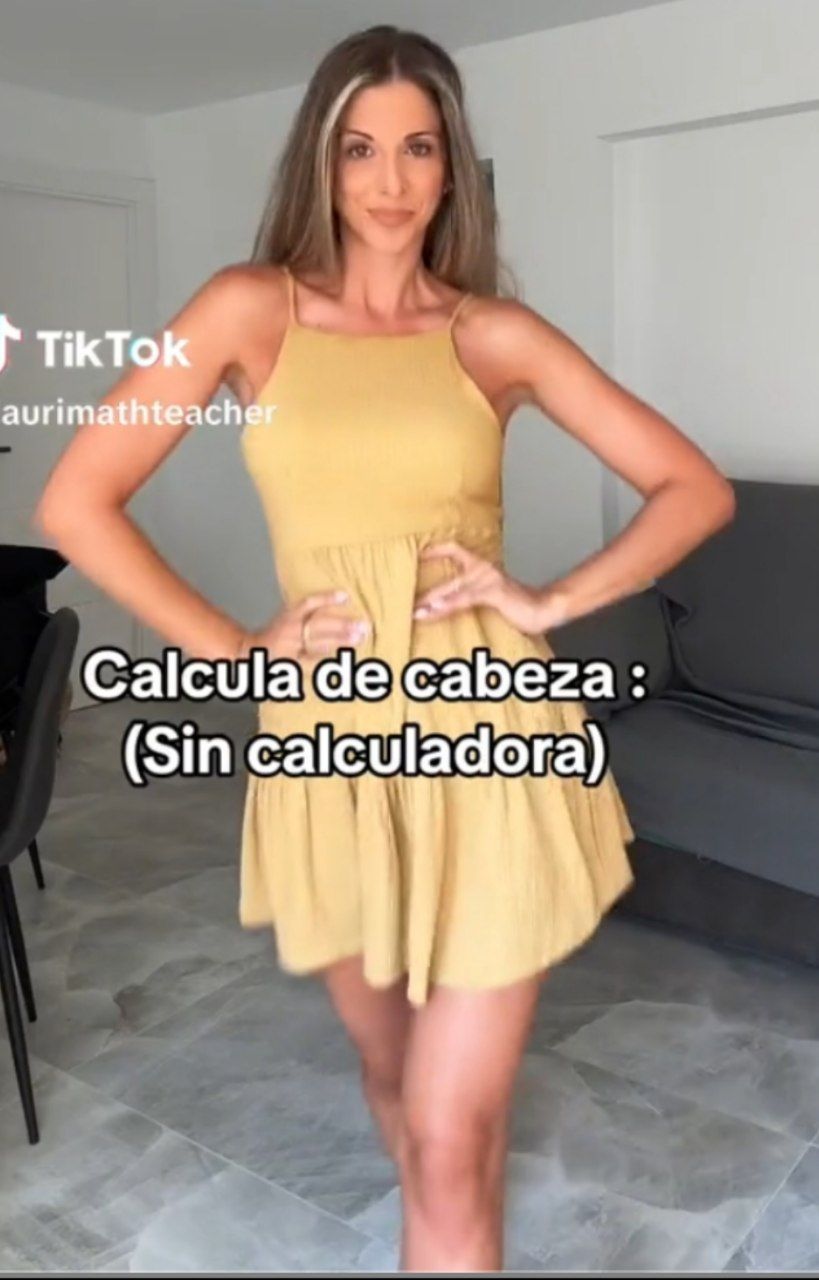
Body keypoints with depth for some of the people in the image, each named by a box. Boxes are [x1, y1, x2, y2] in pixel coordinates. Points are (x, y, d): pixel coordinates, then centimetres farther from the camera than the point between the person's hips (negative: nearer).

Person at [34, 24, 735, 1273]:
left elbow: (698, 489, 4)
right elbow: (76, 501, -2)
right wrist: (234, 651, -6)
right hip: (333, 748, 2)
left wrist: (554, 600, -7)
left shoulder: (495, 333, 2)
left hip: (490, 740, -1)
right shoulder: (250, 308, 1)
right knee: (393, 1075, 23)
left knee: (451, 1141, 2)